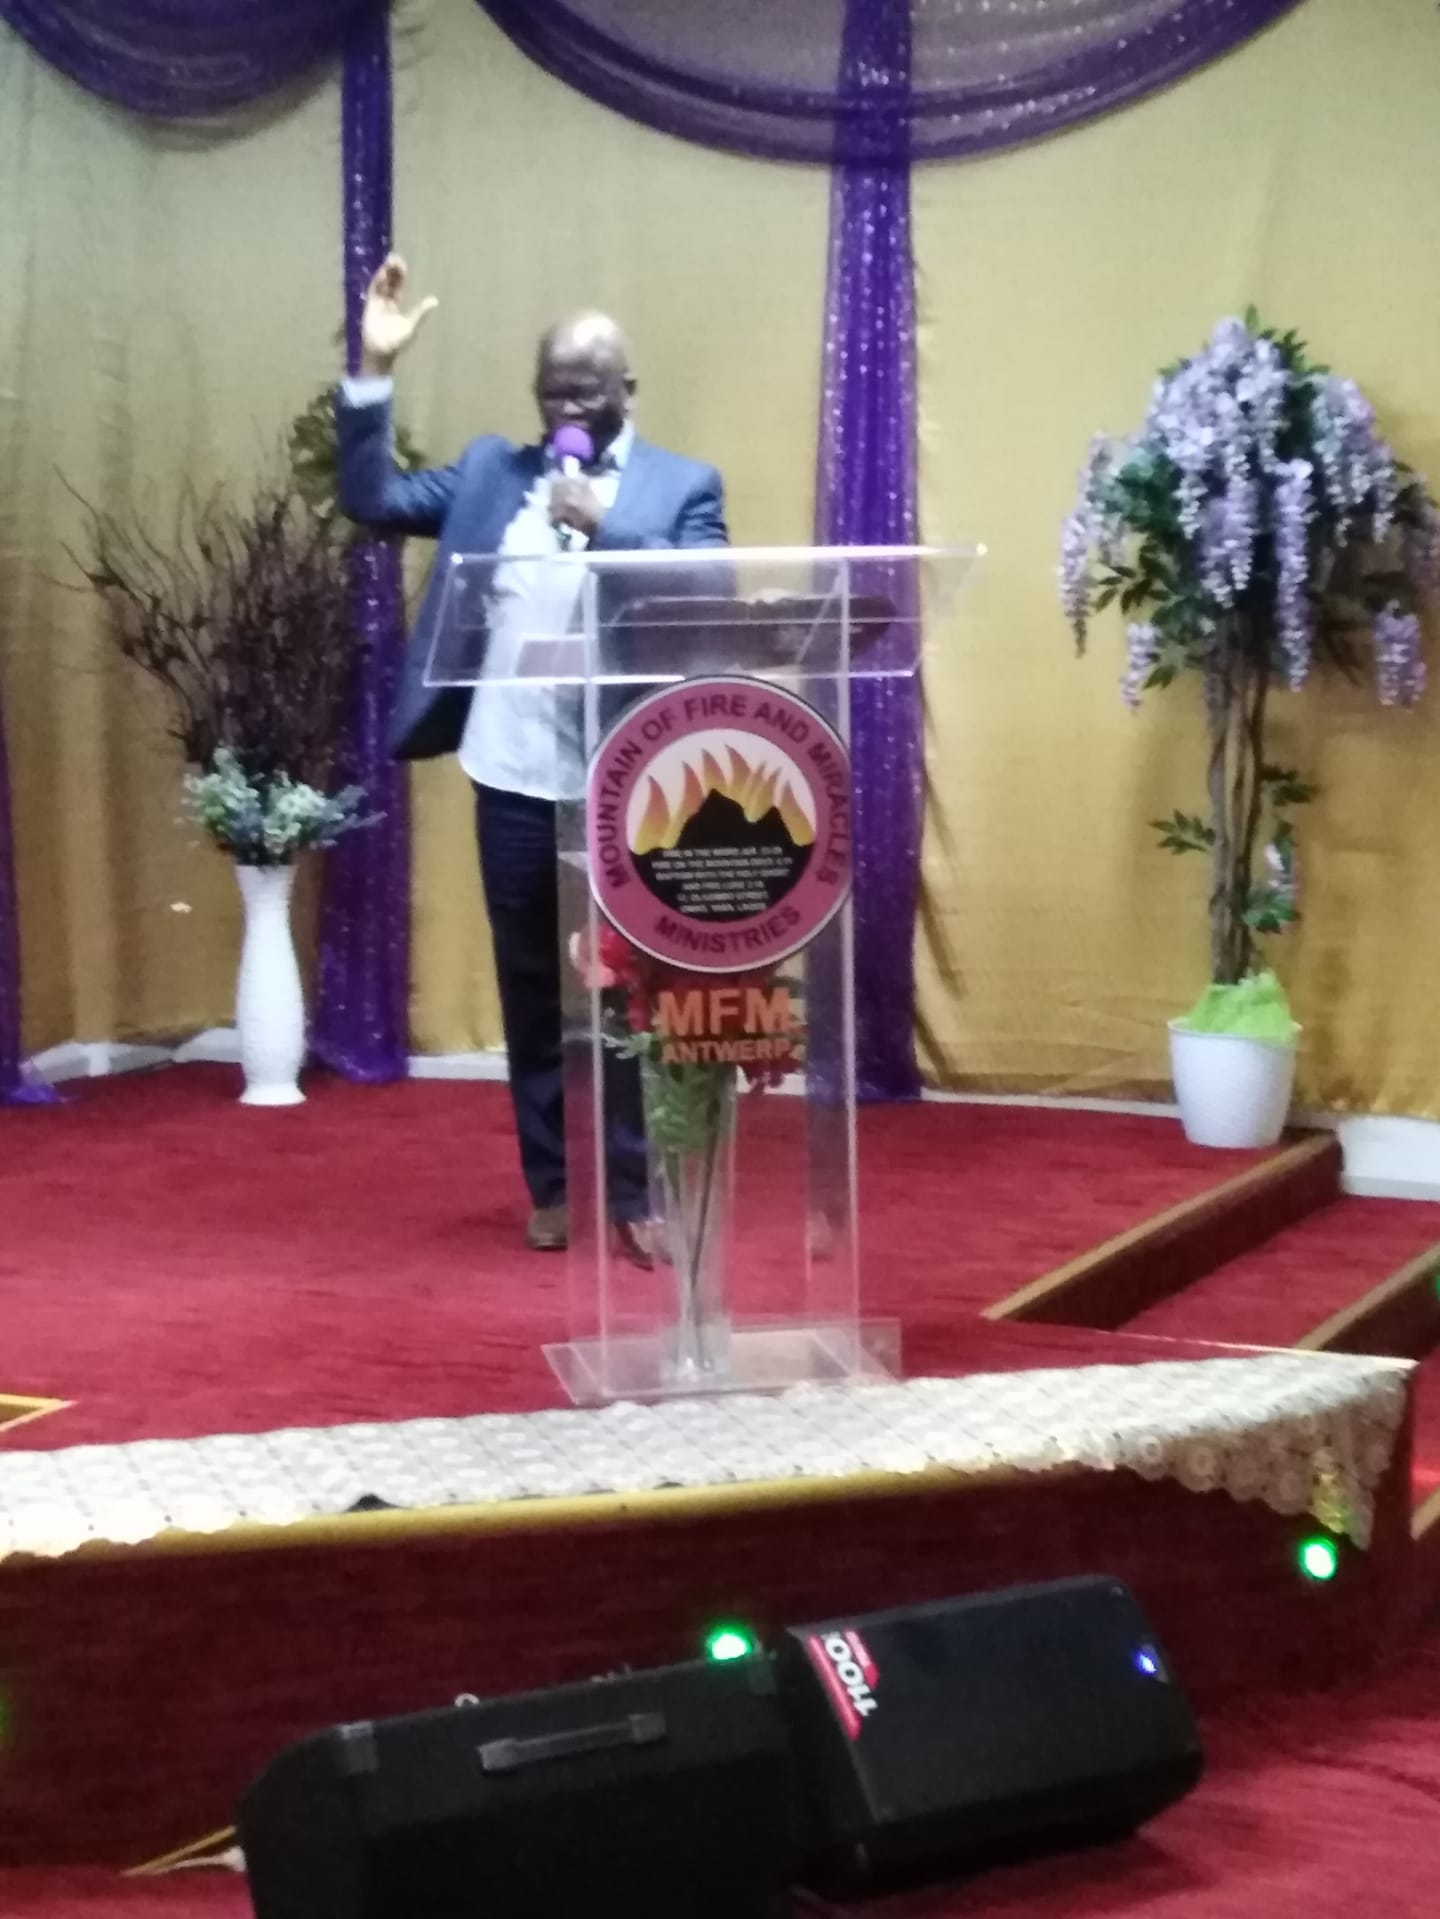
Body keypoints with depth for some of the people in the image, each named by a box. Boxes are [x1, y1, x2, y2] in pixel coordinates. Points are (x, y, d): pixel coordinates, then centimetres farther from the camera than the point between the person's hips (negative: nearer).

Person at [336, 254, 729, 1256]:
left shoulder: (684, 485, 1)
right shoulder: (490, 469, 10)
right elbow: (375, 499, 4)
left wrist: (606, 525, -20)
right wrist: (375, 373, -5)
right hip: (514, 780, 3)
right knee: (532, 995, 12)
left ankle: (638, 1192, 14)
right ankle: (551, 1187, 24)